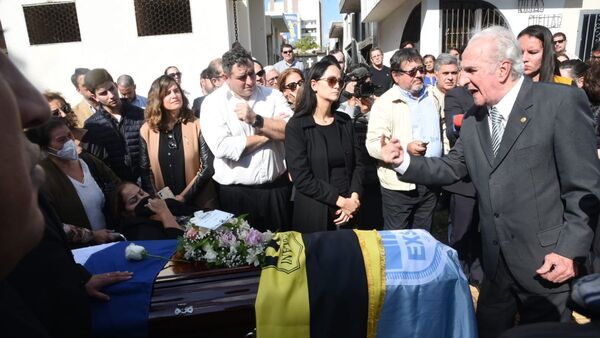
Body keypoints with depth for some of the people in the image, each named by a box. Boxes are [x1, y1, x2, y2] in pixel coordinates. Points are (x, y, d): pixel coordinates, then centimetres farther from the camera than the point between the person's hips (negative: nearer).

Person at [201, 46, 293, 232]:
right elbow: (222, 147, -19)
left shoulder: (273, 95, 3)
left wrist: (256, 120, -20)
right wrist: (270, 132, -11)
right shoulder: (213, 103, -5)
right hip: (236, 192, -2)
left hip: (277, 187, 3)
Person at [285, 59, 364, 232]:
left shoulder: (345, 121, 6)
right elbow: (301, 178, -15)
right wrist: (340, 200, -15)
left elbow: (357, 164, 5)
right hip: (314, 214, -4)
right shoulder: (296, 126, -9)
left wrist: (354, 198, -10)